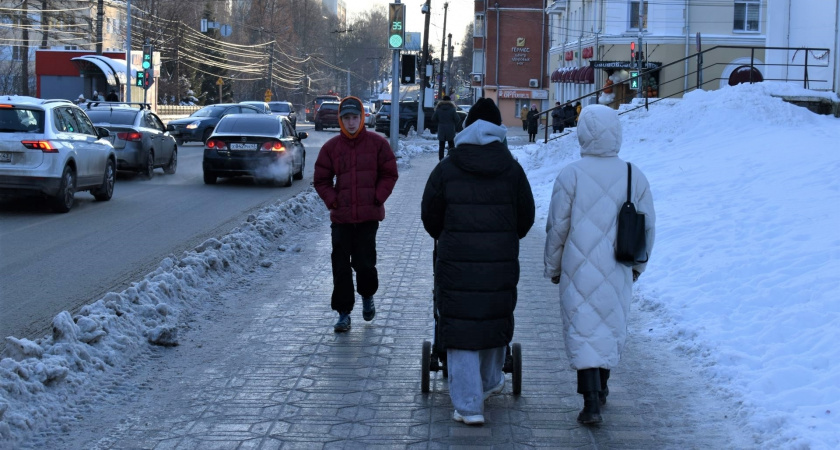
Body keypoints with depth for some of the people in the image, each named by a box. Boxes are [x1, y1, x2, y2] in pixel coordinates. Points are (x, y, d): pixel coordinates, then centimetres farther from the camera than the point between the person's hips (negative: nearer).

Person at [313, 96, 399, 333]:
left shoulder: (377, 144, 0)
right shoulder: (331, 147, 4)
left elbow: (389, 174, 5)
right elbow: (321, 180, 10)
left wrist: (377, 198, -4)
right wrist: (332, 201, -3)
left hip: (368, 215, -2)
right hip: (341, 217, 2)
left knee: (364, 262, 0)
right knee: (340, 266, 0)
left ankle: (367, 296, 31)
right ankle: (343, 313, 9)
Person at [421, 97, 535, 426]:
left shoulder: (446, 170, -4)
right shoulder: (512, 170, 0)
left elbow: (429, 217, 4)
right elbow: (526, 218, 7)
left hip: (456, 263, -2)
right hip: (501, 263, 2)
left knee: (460, 328, 2)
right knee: (495, 320, 21)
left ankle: (469, 405, -2)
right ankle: (491, 381, 41)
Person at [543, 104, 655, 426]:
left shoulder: (571, 176, -11)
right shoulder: (634, 176, -1)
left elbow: (557, 228, -8)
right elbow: (648, 227, 5)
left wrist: (553, 267, 6)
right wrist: (637, 264, 19)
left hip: (579, 270, -3)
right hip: (618, 272, 3)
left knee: (583, 330, 1)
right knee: (611, 326, 19)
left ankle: (592, 403, -7)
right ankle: (599, 389, 34)